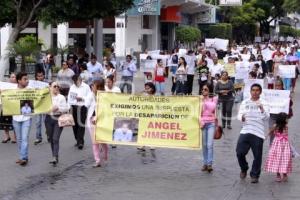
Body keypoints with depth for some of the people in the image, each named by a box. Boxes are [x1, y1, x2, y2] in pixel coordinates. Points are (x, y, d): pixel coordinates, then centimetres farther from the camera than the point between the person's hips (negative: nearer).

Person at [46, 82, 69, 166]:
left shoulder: (61, 97, 4)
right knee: (51, 139, 8)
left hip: (58, 119, -3)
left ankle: (55, 157, -21)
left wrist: (58, 108, -15)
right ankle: (54, 157, 19)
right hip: (49, 119, 3)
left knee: (55, 139, -14)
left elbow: (66, 108, -1)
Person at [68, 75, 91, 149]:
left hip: (82, 107, -5)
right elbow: (69, 98, 16)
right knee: (75, 125, 5)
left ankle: (80, 142, -14)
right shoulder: (72, 87, 14)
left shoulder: (86, 87, 1)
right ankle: (78, 141, 17)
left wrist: (82, 98, -14)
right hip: (74, 107, 5)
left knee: (81, 124, -11)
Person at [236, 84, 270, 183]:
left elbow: (266, 117, -9)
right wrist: (242, 117, -12)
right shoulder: (245, 102, 11)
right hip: (245, 131, 2)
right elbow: (239, 114, 11)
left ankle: (255, 175, 17)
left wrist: (262, 109, -28)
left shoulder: (263, 104, 2)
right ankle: (244, 169, 25)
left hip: (258, 134, -2)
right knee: (240, 152, -3)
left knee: (257, 156, 0)